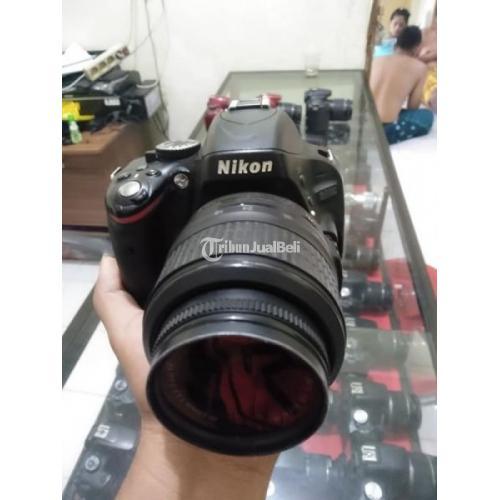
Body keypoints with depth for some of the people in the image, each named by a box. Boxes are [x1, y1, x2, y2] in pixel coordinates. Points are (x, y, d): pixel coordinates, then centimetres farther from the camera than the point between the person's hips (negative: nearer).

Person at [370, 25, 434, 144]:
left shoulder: (377, 60, 16)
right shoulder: (420, 67, 5)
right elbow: (413, 107, 11)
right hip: (384, 129, -6)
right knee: (427, 115, 20)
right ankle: (383, 139, -1)